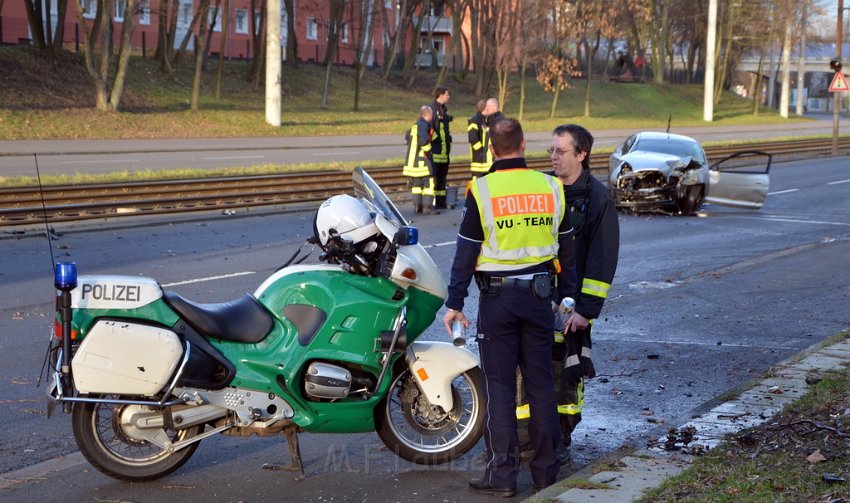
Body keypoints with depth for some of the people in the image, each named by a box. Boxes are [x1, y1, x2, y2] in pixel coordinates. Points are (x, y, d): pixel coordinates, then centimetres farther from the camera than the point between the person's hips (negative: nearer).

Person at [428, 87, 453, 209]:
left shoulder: (444, 109, 18)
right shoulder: (432, 108, -12)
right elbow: (428, 127, -18)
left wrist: (449, 141, 20)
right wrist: (435, 139, -19)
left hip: (444, 149, 10)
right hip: (434, 149, -10)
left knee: (442, 176, 13)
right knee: (433, 175, -10)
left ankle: (441, 202, 20)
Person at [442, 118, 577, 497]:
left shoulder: (482, 190, -9)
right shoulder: (551, 187, 2)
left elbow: (466, 253, -8)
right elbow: (566, 250, 9)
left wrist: (454, 304, -1)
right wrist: (567, 296, 18)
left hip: (497, 298, -3)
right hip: (540, 295, 3)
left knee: (500, 386, 2)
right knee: (541, 383, 10)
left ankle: (502, 474, 3)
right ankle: (546, 469, 16)